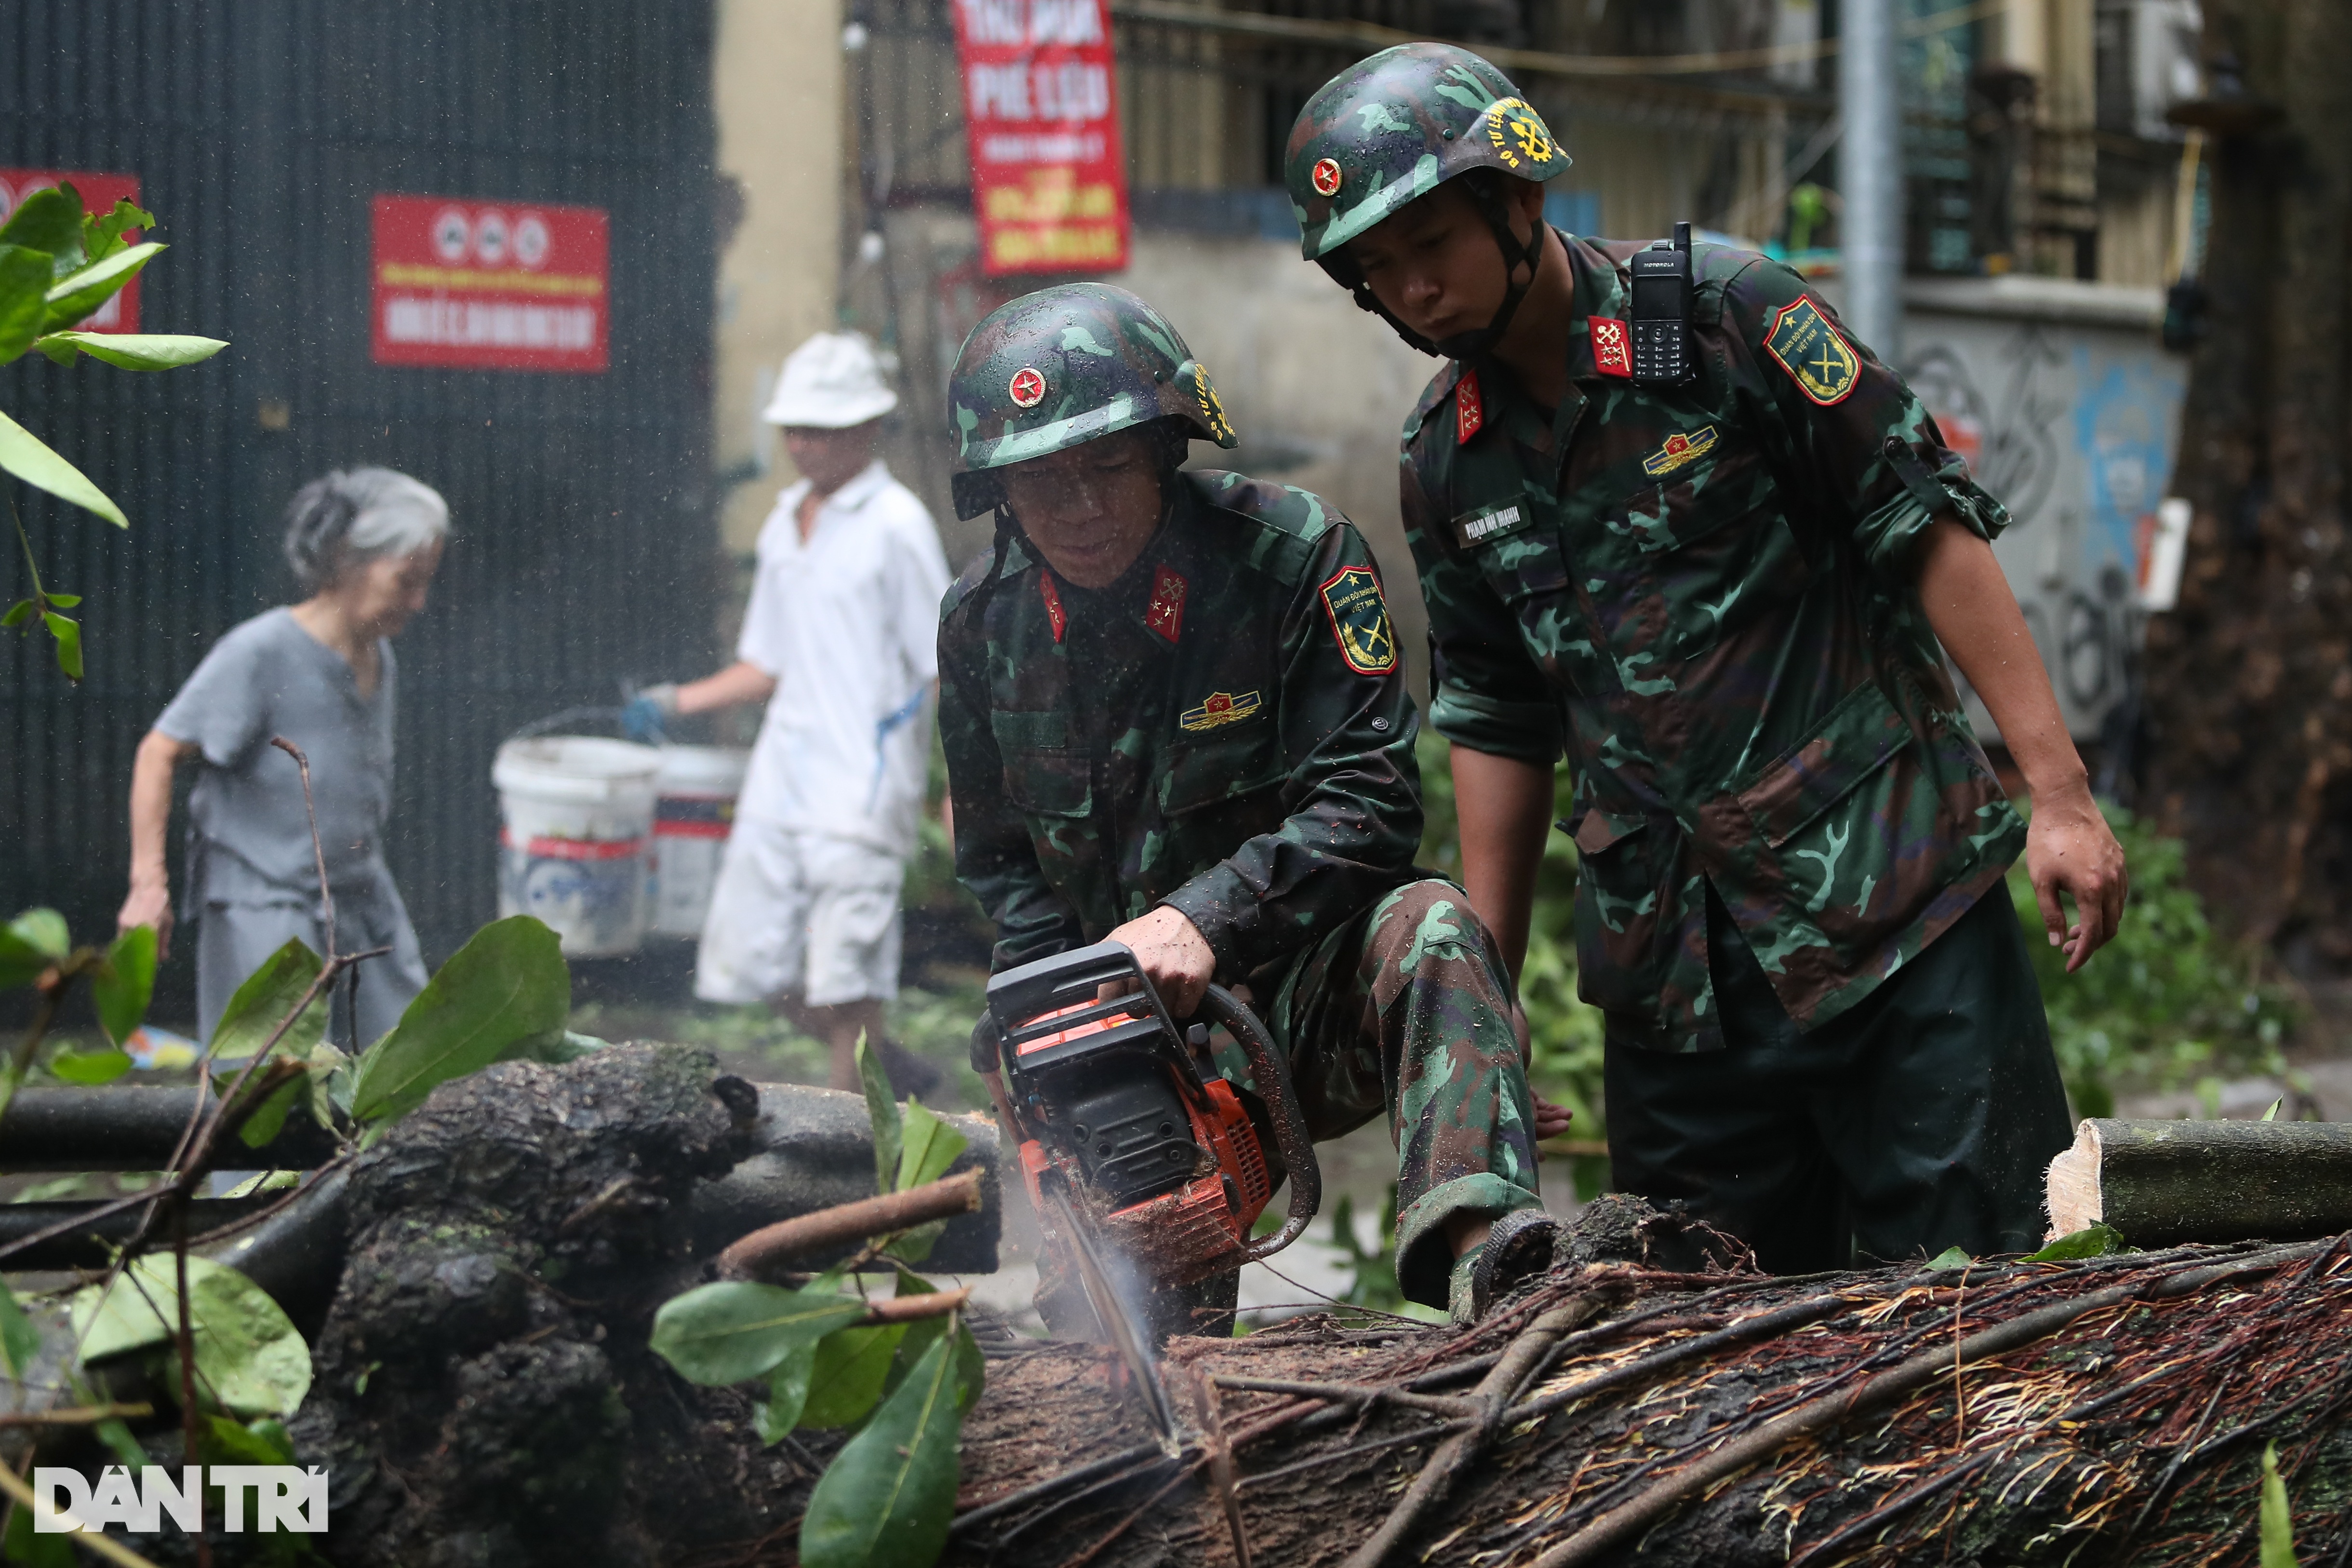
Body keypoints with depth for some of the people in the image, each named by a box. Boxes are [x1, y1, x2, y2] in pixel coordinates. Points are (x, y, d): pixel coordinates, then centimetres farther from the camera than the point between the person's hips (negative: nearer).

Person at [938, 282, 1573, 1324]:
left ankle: (1477, 1252, -55)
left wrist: (1207, 920, -30)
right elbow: (1001, 867, 10)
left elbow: (1367, 805, -17)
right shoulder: (983, 624, 1)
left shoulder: (1293, 557, -13)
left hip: (1311, 1004, -3)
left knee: (1427, 928, -37)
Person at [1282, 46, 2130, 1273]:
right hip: (1667, 962, 5)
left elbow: (1929, 530, -7)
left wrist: (2060, 793, -12)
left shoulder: (1723, 312, -6)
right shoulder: (1446, 460, 9)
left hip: (1887, 890, -5)